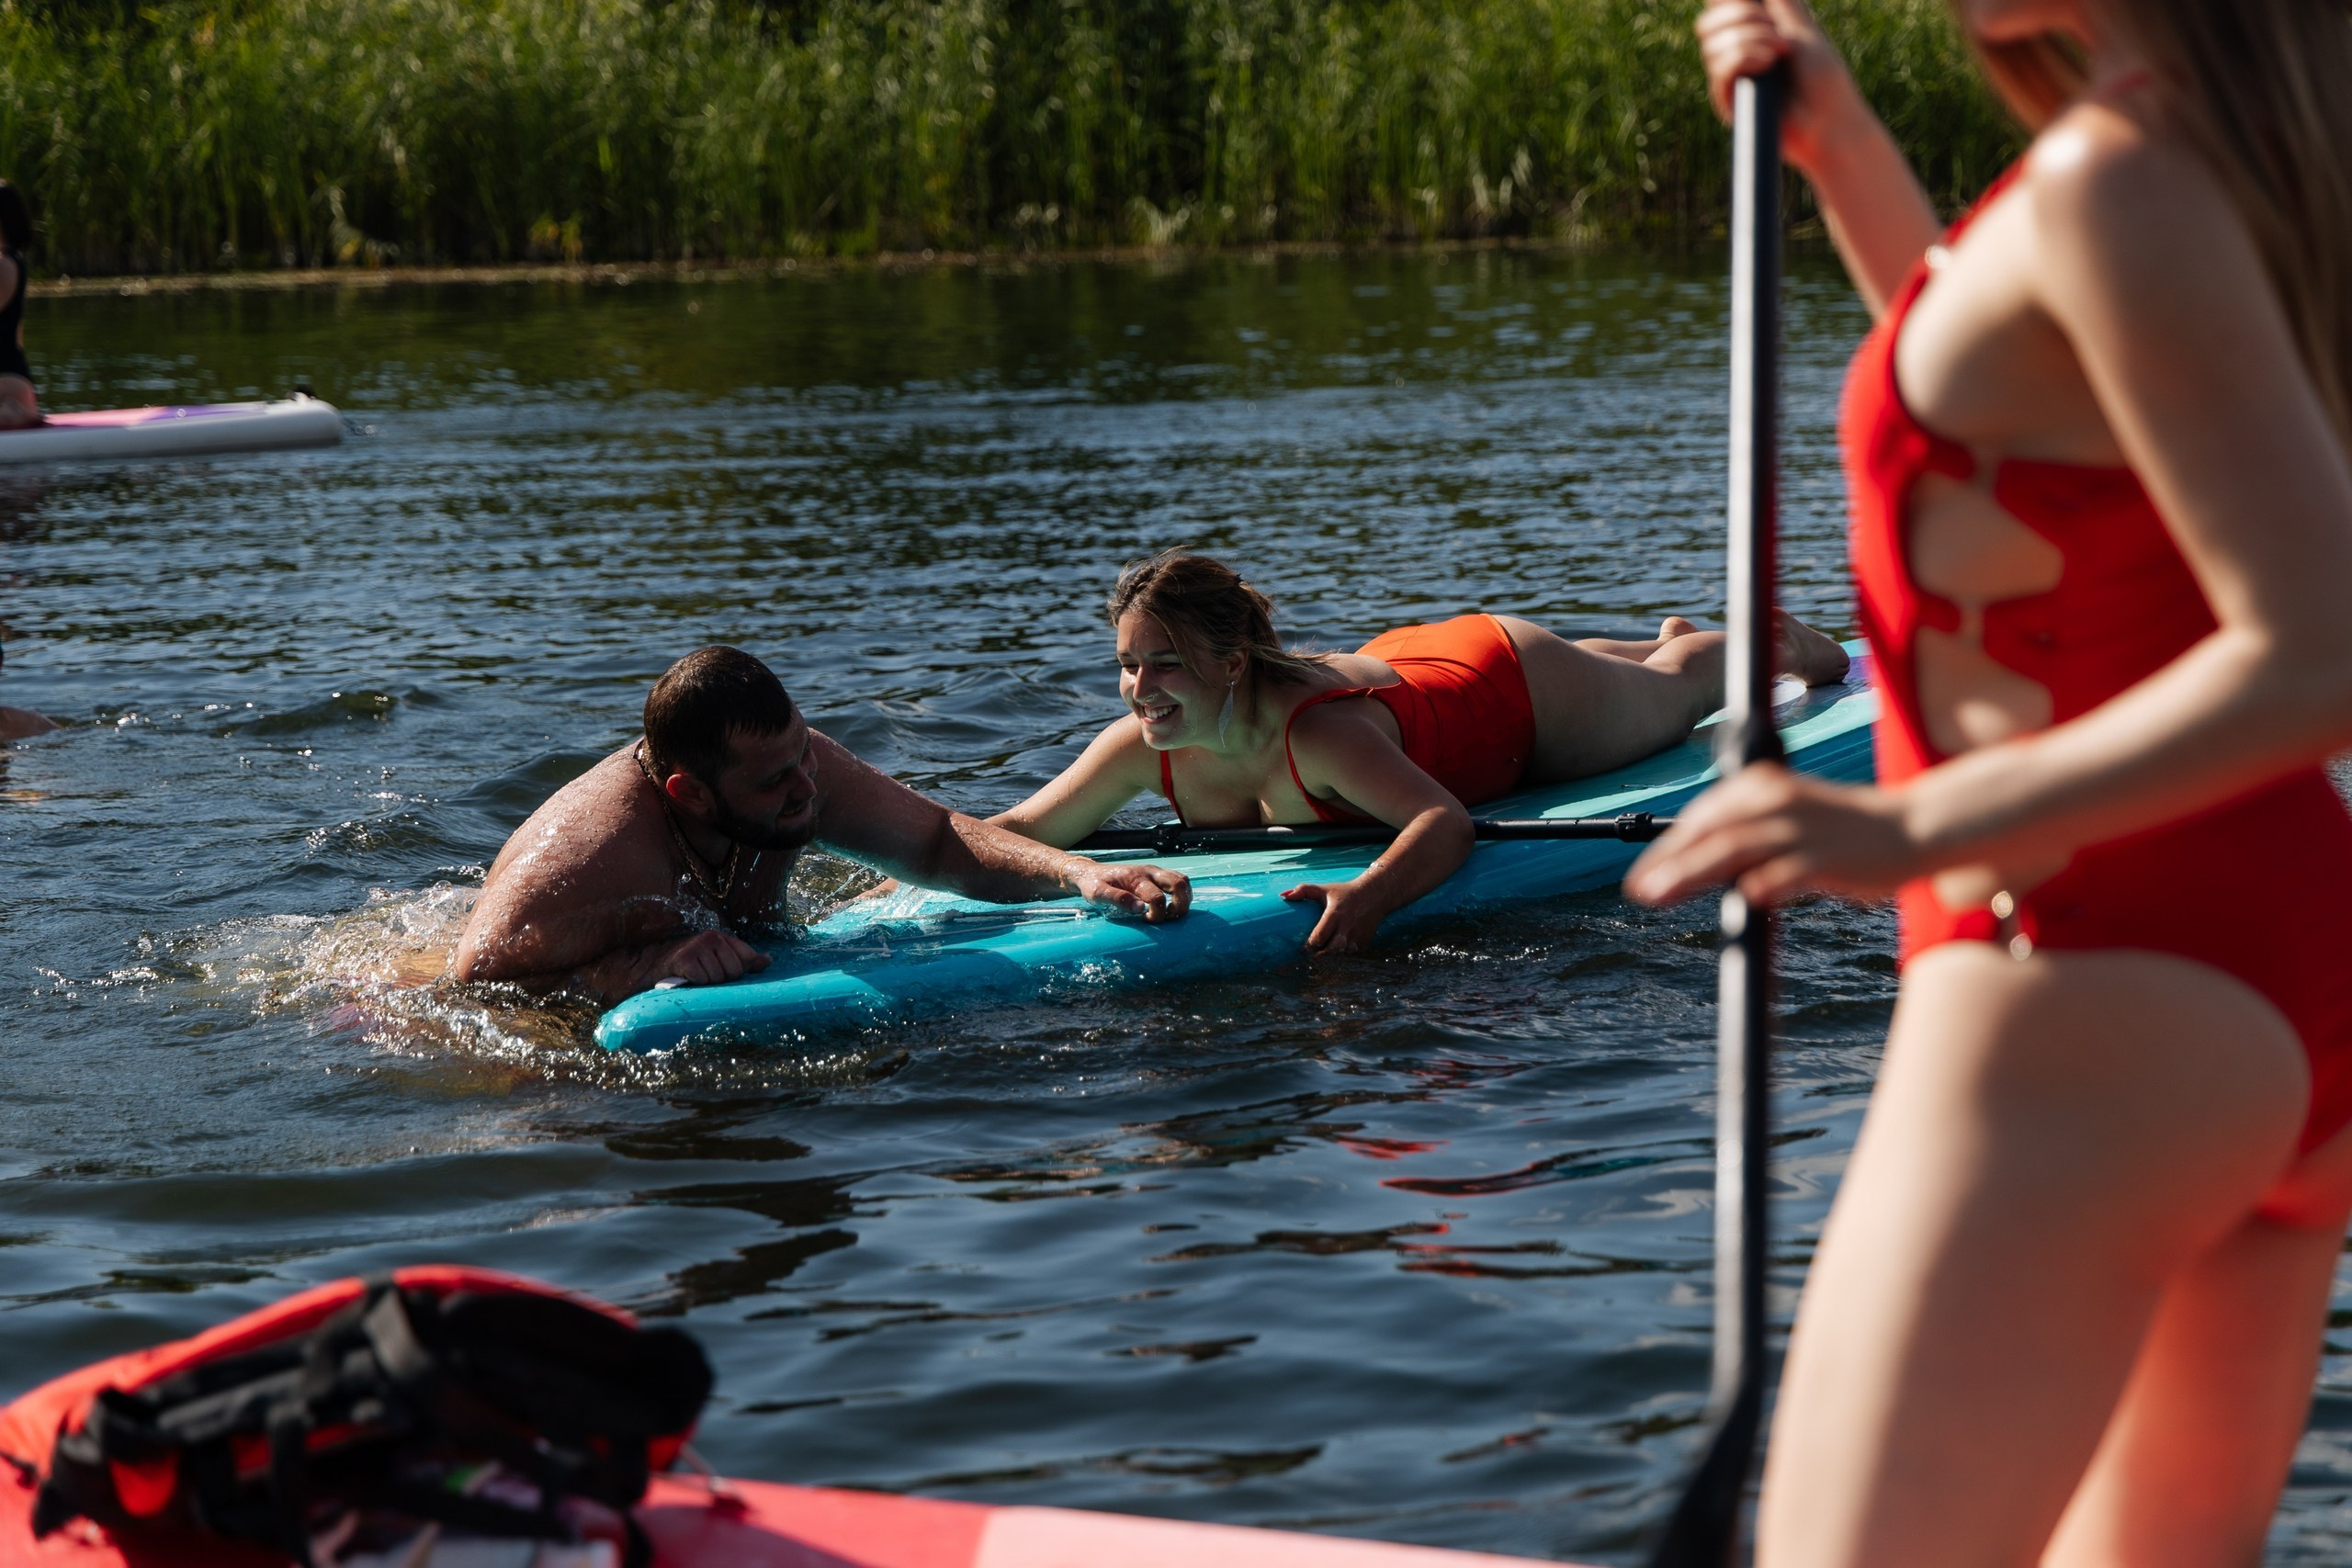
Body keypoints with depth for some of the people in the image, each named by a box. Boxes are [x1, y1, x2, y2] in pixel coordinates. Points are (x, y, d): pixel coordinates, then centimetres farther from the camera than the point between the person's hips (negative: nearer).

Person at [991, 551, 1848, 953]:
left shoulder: (1316, 729, -49)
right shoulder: (1143, 747, -32)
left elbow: (1447, 819, -58)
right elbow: (1010, 833, -30)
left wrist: (1368, 895, -76)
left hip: (1505, 682, -6)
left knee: (1672, 689, 28)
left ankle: (1771, 640, 60)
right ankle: (1669, 636, 71)